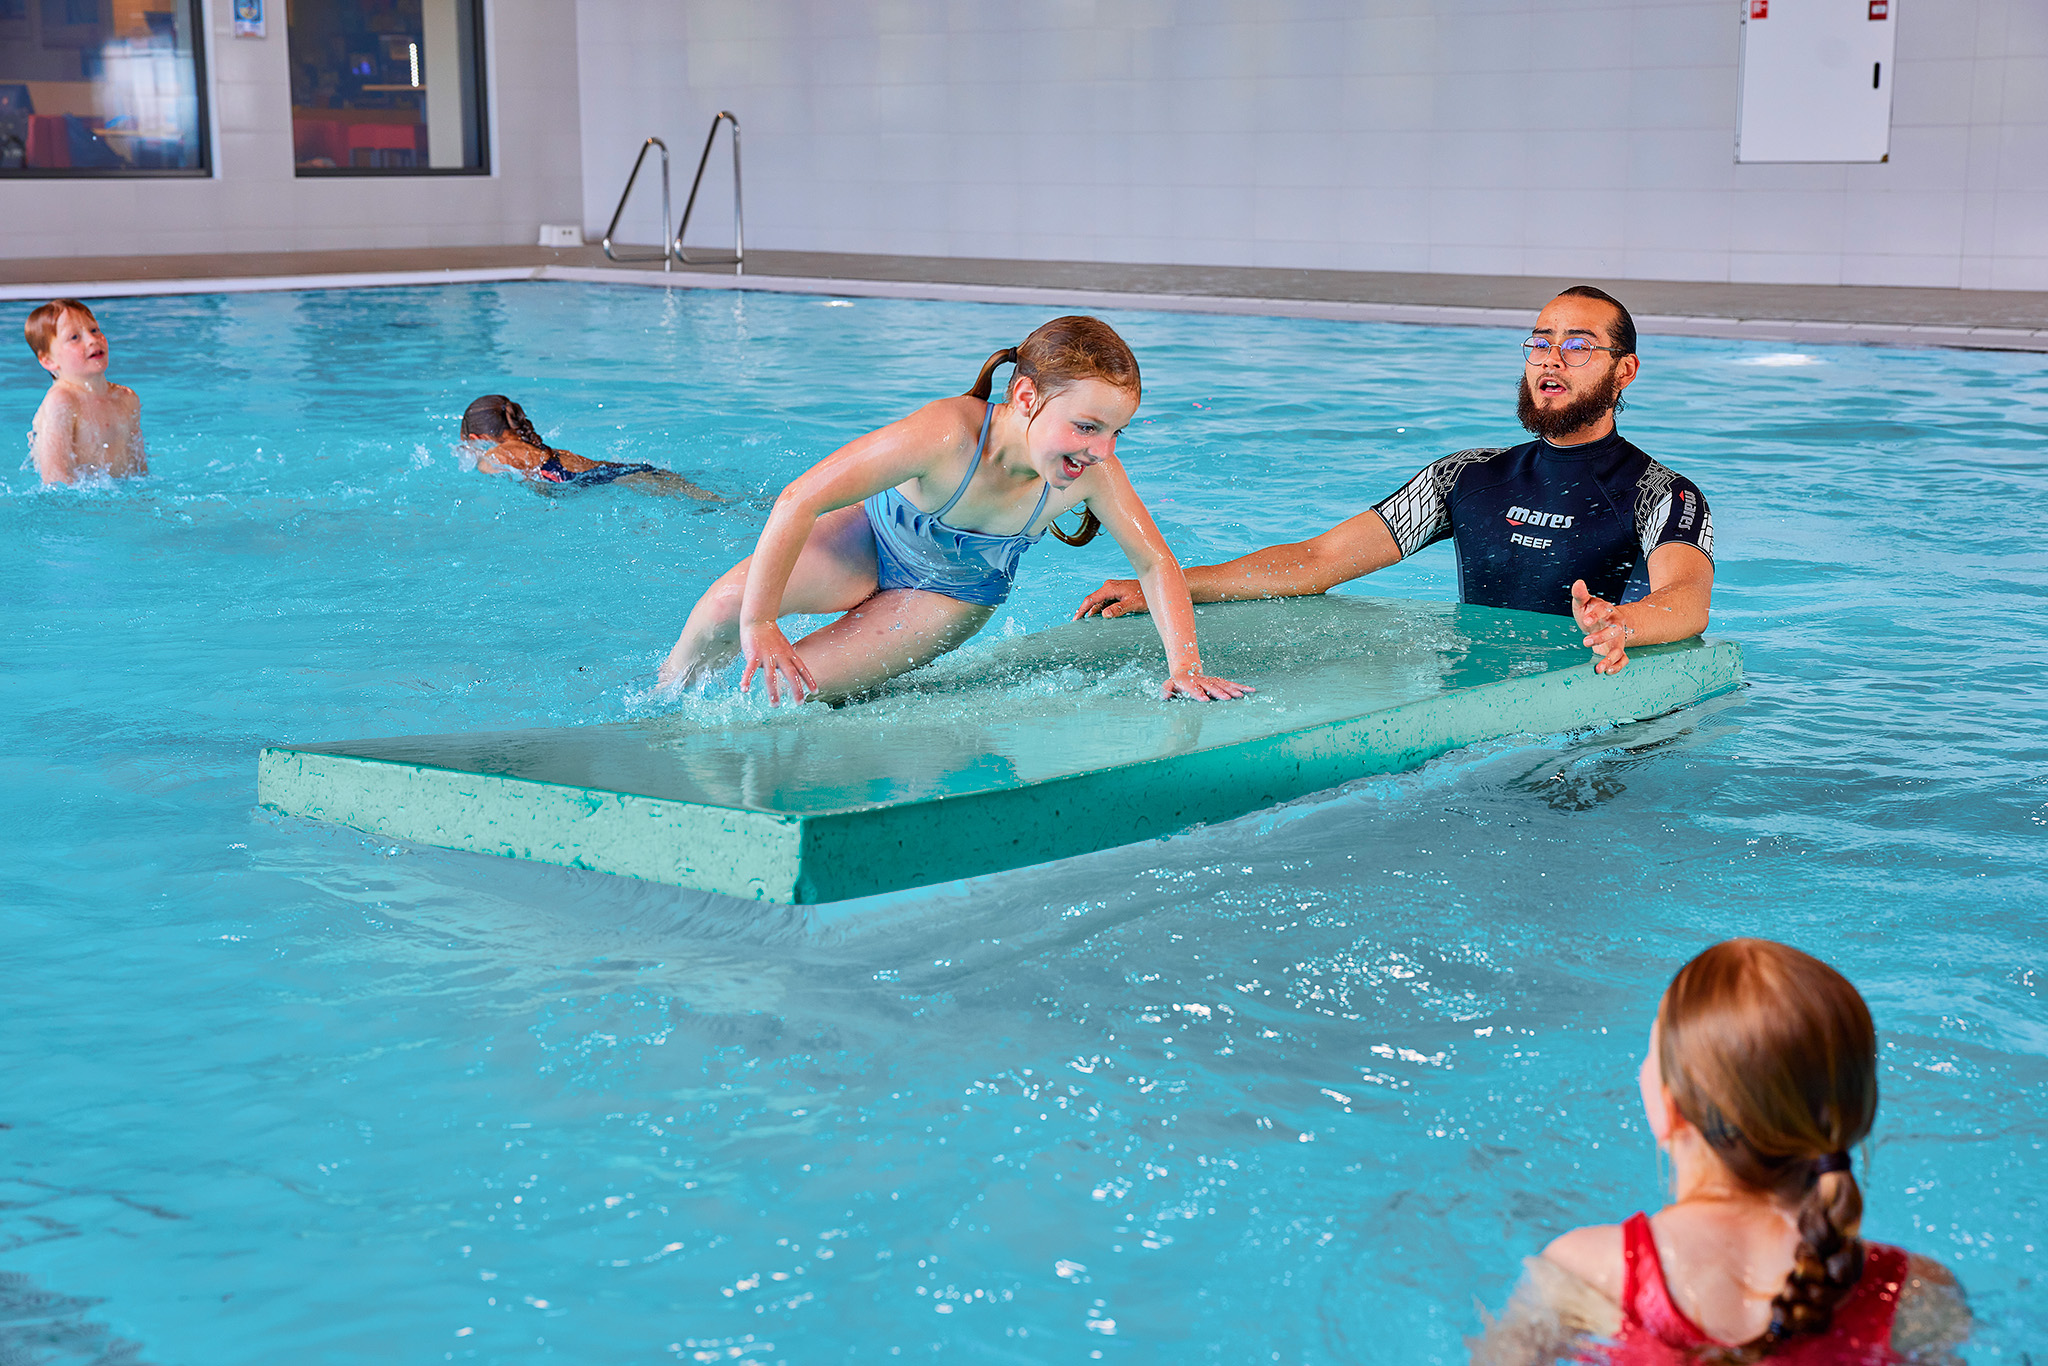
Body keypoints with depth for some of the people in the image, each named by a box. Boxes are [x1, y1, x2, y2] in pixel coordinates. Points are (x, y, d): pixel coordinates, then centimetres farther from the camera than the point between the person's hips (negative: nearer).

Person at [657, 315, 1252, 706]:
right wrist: (758, 623, -41)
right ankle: (666, 703, 13)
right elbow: (799, 501, -43)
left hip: (955, 594, 2)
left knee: (800, 685, -15)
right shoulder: (946, 434, -45)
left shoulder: (1094, 471, -34)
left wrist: (1185, 666, -31)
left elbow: (1157, 564, -19)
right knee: (728, 605, -20)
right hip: (875, 537, -2)